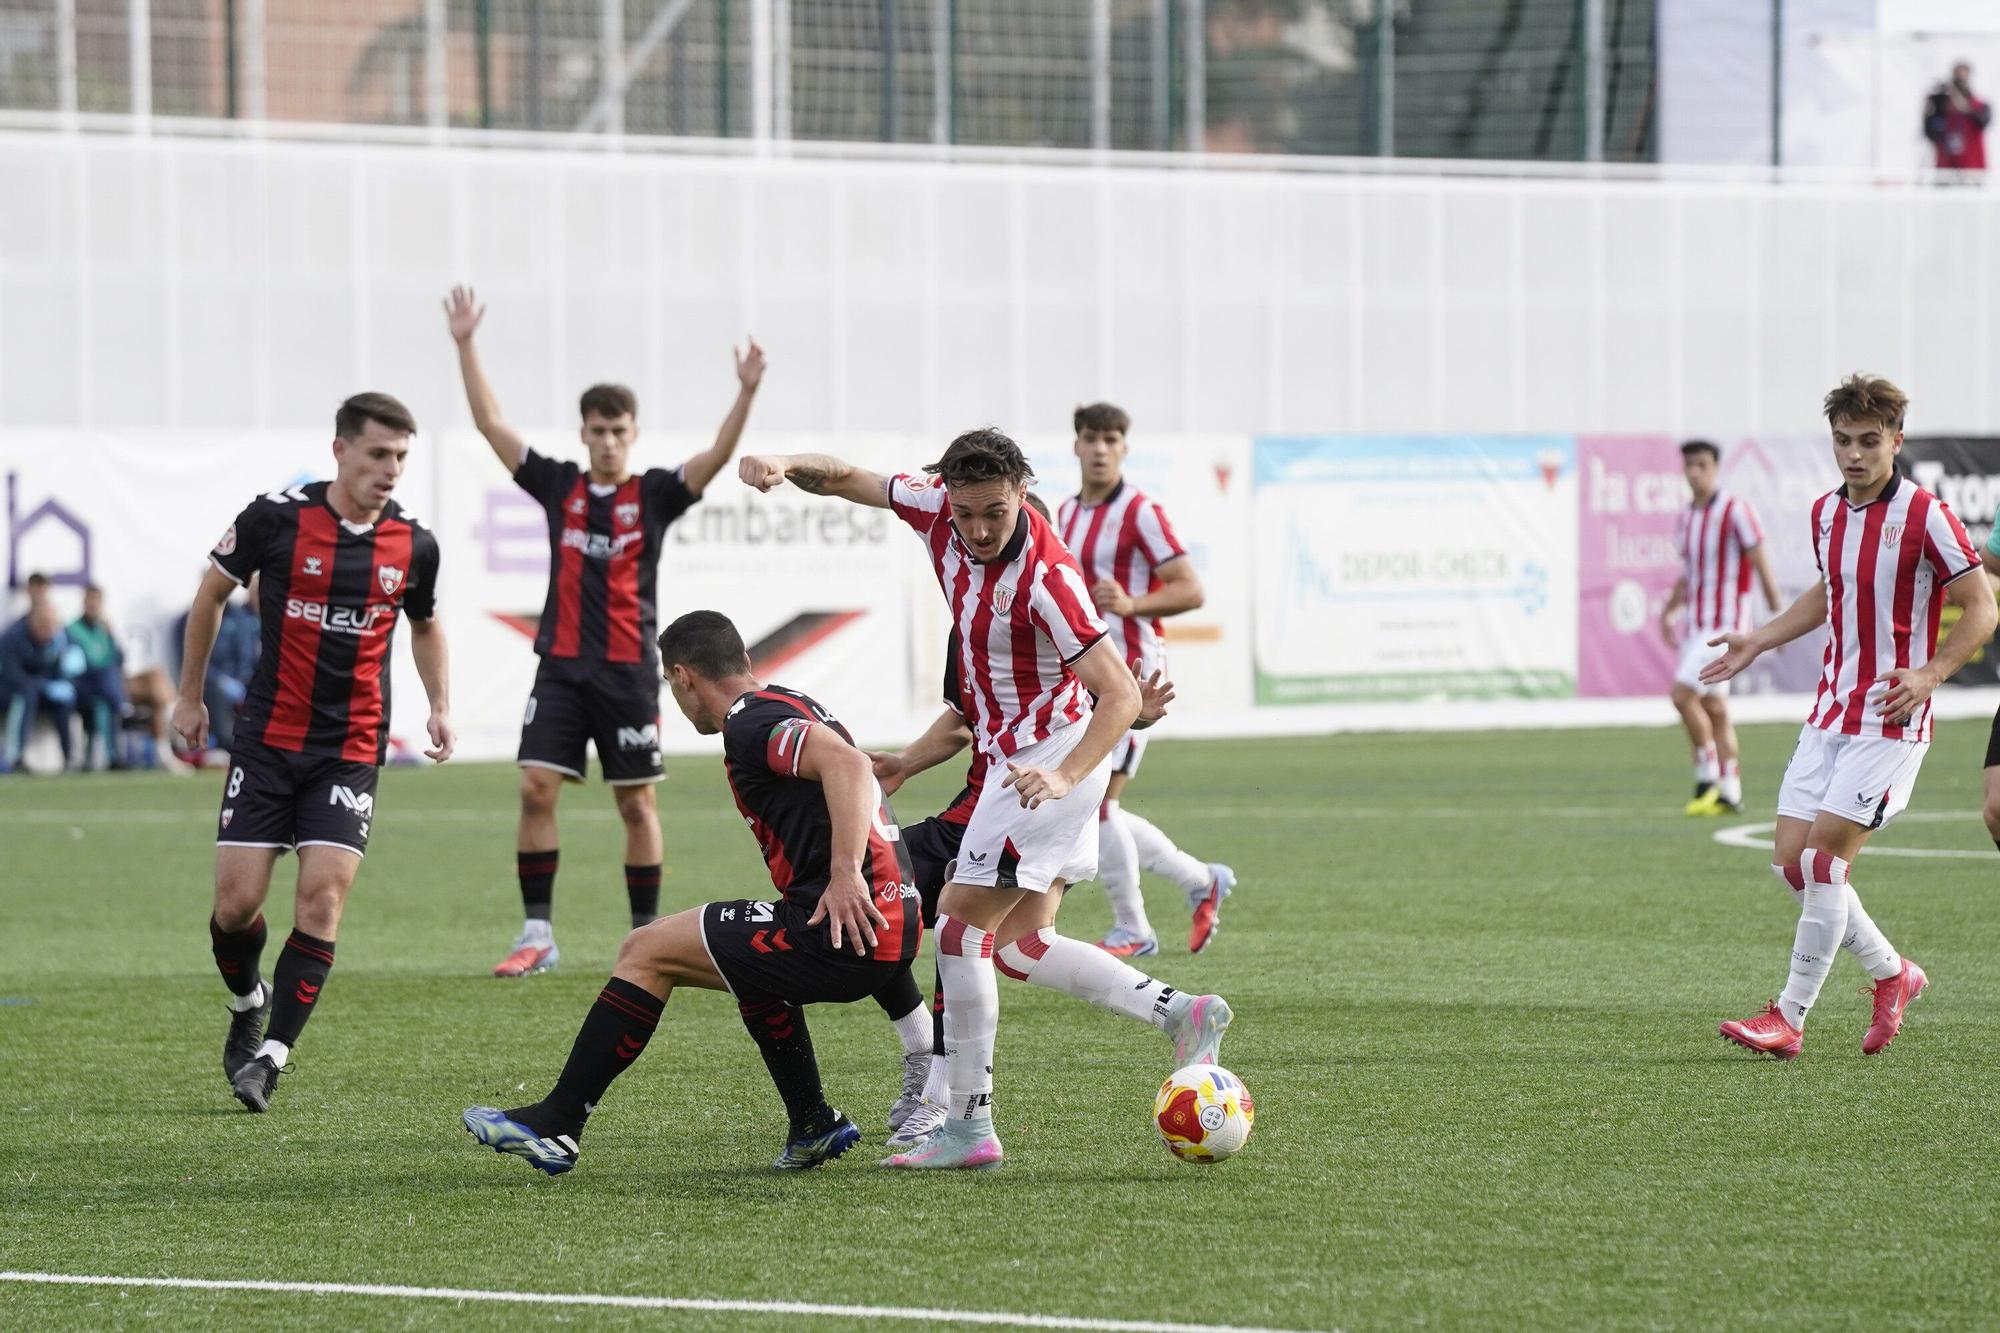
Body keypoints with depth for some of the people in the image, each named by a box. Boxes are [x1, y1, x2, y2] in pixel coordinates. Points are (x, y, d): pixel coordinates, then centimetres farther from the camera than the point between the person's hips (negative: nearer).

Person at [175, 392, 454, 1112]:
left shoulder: (414, 544, -1)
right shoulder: (276, 517, -9)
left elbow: (425, 625, 20)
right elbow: (211, 594, 7)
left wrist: (440, 706, 7)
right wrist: (190, 696, 11)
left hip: (351, 749, 1)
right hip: (267, 740, -1)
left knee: (323, 895, -13)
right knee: (237, 900, -4)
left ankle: (272, 1055, -6)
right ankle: (248, 1002, 28)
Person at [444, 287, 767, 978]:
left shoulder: (653, 494, 1)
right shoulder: (559, 486, 6)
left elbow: (716, 457, -12)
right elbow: (490, 422, 6)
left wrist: (746, 394, -27)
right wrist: (465, 346, 1)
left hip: (629, 672, -2)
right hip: (562, 667, 2)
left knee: (636, 803, 4)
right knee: (536, 790, -8)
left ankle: (647, 938, 12)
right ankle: (537, 934, -2)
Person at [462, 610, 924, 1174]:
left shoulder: (750, 722, -10)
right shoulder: (791, 705, 20)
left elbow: (846, 762, -26)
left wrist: (846, 874, -33)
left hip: (846, 932, -10)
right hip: (897, 931, 10)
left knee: (647, 951, -2)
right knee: (751, 960, 37)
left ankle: (554, 1126, 0)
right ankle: (813, 1127, 33)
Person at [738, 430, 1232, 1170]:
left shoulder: (1045, 576, -26)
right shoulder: (937, 507, -6)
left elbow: (1121, 694, -27)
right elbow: (848, 480, 8)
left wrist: (1064, 777, -40)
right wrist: (785, 467, -13)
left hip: (1054, 751, -8)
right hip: (1017, 755, 8)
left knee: (961, 922, -8)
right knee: (1018, 944, 6)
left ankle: (969, 1126, -4)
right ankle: (1181, 1013, 6)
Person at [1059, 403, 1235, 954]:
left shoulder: (1141, 513, -10)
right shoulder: (1068, 513, 14)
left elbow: (1190, 590, -14)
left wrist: (1130, 604, -28)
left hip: (1130, 671, -8)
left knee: (1096, 802, -12)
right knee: (1094, 809, 8)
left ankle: (1130, 930, 1)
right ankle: (1201, 880, 23)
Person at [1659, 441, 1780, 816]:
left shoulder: (1735, 512, -9)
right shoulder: (1685, 519, 13)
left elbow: (1761, 564, -9)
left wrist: (1777, 615, -11)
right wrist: (1669, 612, 14)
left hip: (1725, 622, -8)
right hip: (1696, 624, 8)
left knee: (1683, 694, -18)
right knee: (1714, 707, 7)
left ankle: (1708, 777, -7)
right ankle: (1730, 794, 11)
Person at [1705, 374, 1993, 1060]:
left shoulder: (1924, 515, -12)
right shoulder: (1826, 512, 8)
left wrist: (1928, 675, -21)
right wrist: (1757, 641, 22)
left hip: (1891, 720, -7)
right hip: (1829, 712, 7)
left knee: (1823, 857, -12)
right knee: (1789, 860, 2)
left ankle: (1790, 1019, -4)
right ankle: (1893, 974, 20)